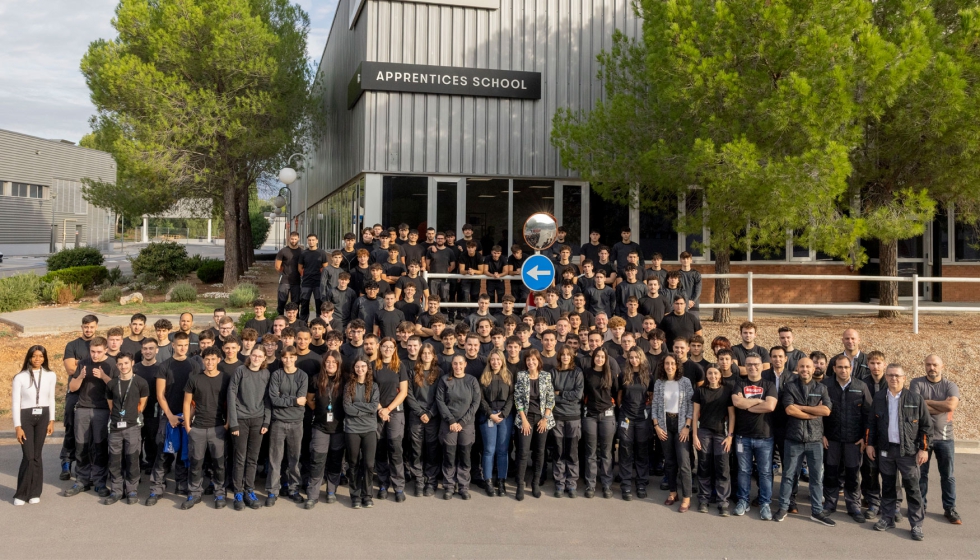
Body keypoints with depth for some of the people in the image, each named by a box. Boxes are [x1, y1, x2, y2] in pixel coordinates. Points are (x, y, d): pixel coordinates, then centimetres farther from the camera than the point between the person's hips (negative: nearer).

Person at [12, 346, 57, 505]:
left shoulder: (51, 376, 1)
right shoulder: (20, 377, -6)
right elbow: (15, 403, -5)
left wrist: (51, 421, 6)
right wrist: (17, 426, -9)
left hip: (43, 416, 2)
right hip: (26, 417, -2)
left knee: (37, 456, 5)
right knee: (28, 456, -8)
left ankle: (35, 492, 14)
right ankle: (21, 494, 6)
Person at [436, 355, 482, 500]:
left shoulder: (472, 381, 5)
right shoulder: (444, 380, 4)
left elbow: (476, 403, -1)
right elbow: (440, 401, -2)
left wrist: (462, 422, -9)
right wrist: (451, 421, -11)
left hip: (467, 424, 0)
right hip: (449, 424, 0)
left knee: (465, 457, 3)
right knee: (449, 456, 1)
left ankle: (464, 487, 11)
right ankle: (449, 487, 10)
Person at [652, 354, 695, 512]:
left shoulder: (685, 382, -4)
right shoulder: (658, 383, 3)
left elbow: (691, 405, -5)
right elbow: (654, 405, 5)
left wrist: (687, 426, -11)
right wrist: (656, 426, -2)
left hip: (681, 424, -3)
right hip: (665, 424, 3)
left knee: (683, 462, -7)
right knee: (669, 461, 9)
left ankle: (686, 498, -3)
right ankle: (673, 492, 21)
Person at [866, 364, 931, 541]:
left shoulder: (916, 399, -5)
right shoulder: (879, 398, 4)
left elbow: (926, 425, -3)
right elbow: (871, 423, 10)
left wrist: (924, 449, -7)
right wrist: (869, 443, 6)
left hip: (908, 450, -3)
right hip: (885, 449, 3)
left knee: (912, 488, 1)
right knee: (887, 486, 12)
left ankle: (917, 524, 9)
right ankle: (887, 519, 23)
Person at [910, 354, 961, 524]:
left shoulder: (950, 386, -2)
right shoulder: (917, 383, -4)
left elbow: (951, 405, -20)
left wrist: (926, 402, -15)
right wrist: (941, 408, -16)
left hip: (944, 437, 1)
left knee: (947, 475, 8)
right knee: (921, 473, 9)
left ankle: (950, 509, 19)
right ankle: (920, 505, 21)